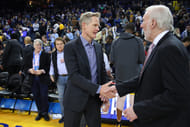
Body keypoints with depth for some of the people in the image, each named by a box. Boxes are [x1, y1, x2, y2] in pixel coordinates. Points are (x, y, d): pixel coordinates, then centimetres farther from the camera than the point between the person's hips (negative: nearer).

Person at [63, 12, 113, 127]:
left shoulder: (98, 47, 9)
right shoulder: (70, 47, -11)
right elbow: (74, 75, -19)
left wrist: (105, 92, -4)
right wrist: (98, 89, -27)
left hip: (94, 98, 5)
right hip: (76, 99, -5)